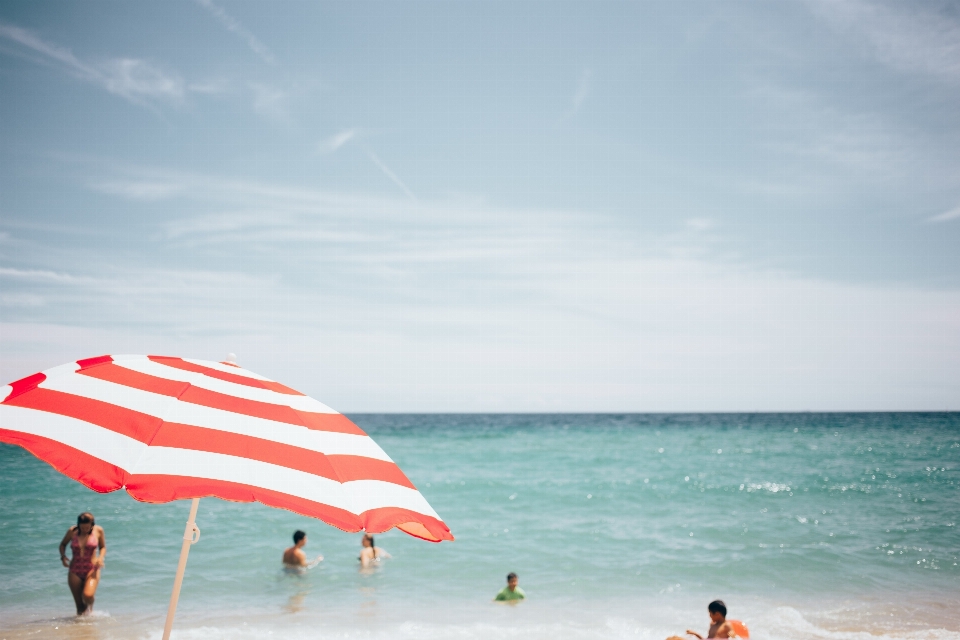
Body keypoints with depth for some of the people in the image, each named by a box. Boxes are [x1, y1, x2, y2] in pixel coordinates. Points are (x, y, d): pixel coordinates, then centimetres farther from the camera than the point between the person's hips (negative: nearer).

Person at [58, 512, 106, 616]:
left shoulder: (98, 530, -3)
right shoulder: (72, 531, -1)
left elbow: (103, 547, 10)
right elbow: (63, 544, 16)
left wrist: (101, 557, -11)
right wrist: (63, 556, -3)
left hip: (92, 569, -2)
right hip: (75, 570, 2)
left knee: (87, 595, -24)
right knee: (79, 604, 2)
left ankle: (90, 607, 11)